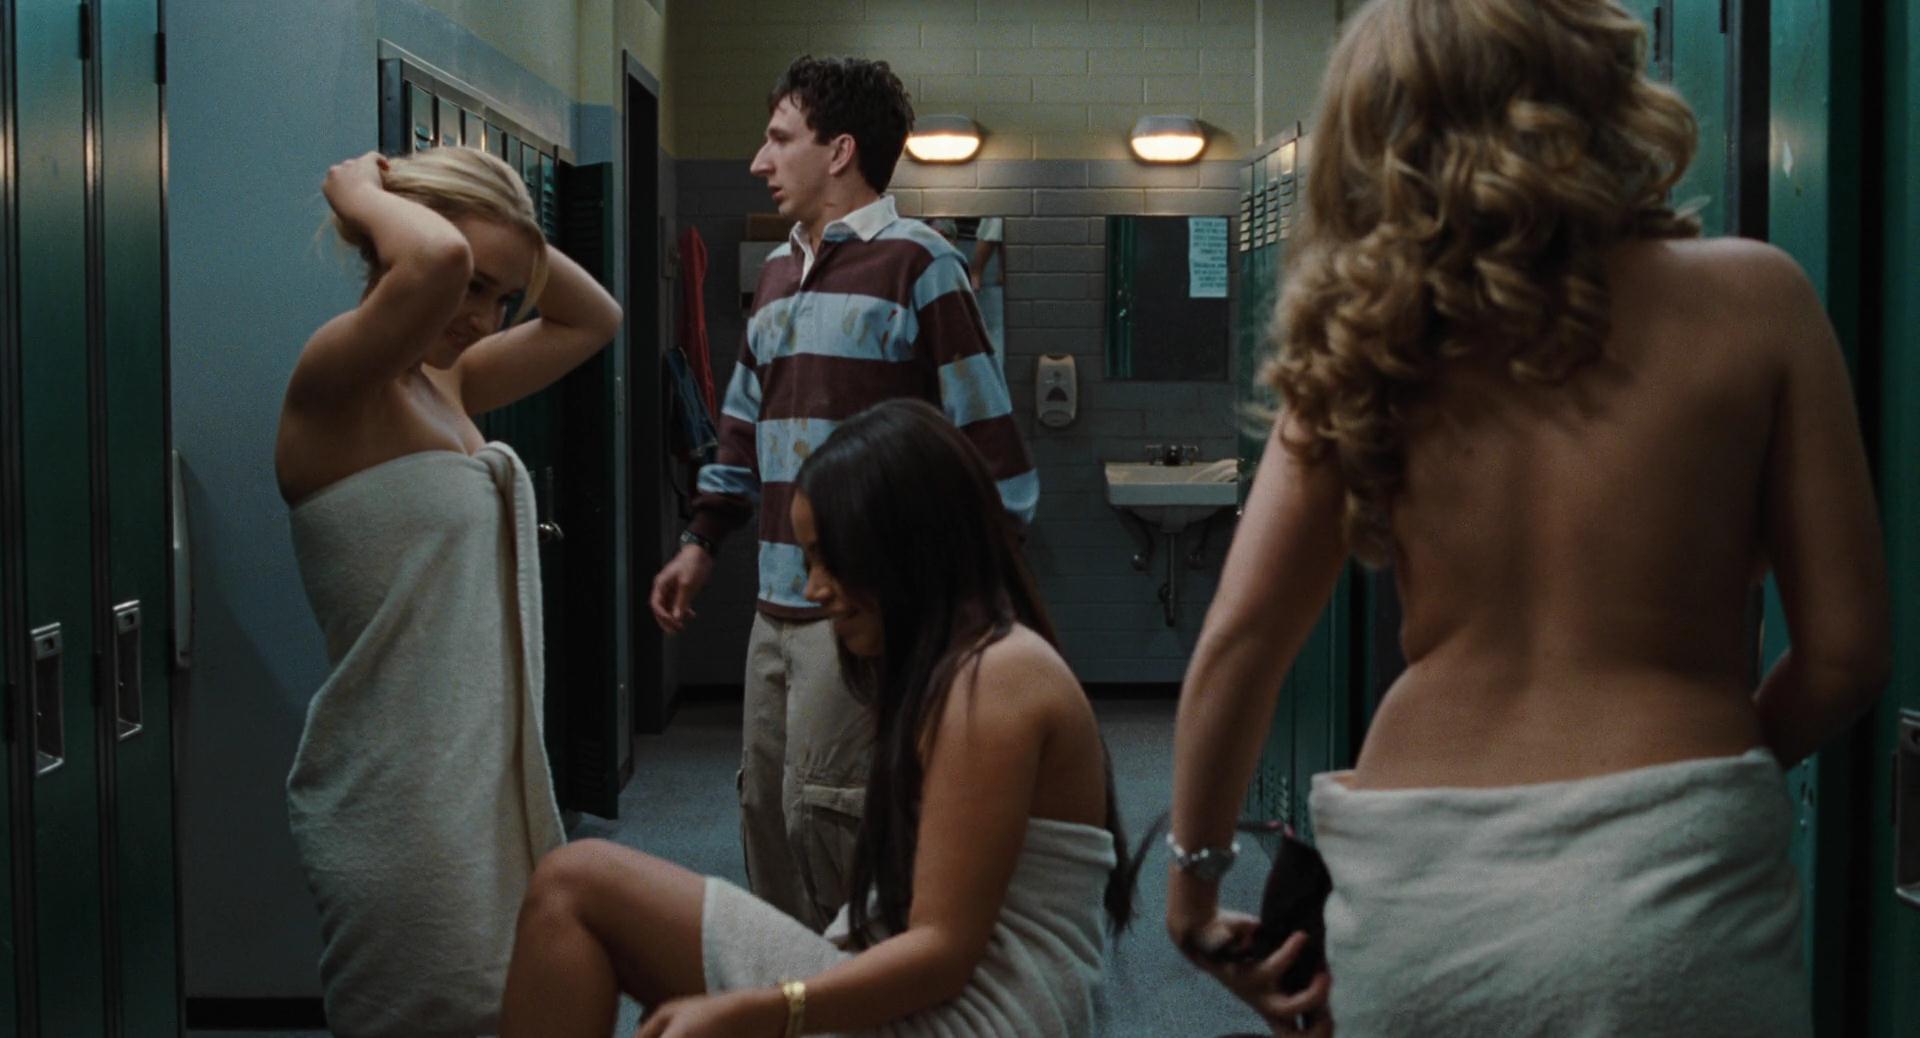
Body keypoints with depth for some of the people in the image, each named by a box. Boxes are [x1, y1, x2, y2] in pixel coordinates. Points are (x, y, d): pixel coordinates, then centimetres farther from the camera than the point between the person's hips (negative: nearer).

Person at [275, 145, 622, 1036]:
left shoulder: (445, 382, 11)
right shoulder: (334, 381, -15)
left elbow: (594, 317, 22)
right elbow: (439, 260, -34)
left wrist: (508, 227, 9)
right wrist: (359, 191, -14)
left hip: (492, 772, 9)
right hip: (397, 793, -9)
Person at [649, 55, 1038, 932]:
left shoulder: (914, 265, -8)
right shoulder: (778, 273, 16)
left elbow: (985, 434, -10)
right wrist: (700, 544, 21)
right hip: (779, 607, 8)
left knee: (822, 812, -8)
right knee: (765, 806, 12)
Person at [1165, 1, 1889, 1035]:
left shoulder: (1371, 342, 3)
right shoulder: (1749, 298, -2)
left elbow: (1236, 644, -1)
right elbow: (1844, 650, -1)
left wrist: (1196, 877, 12)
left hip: (1410, 896, 3)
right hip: (1665, 876, -3)